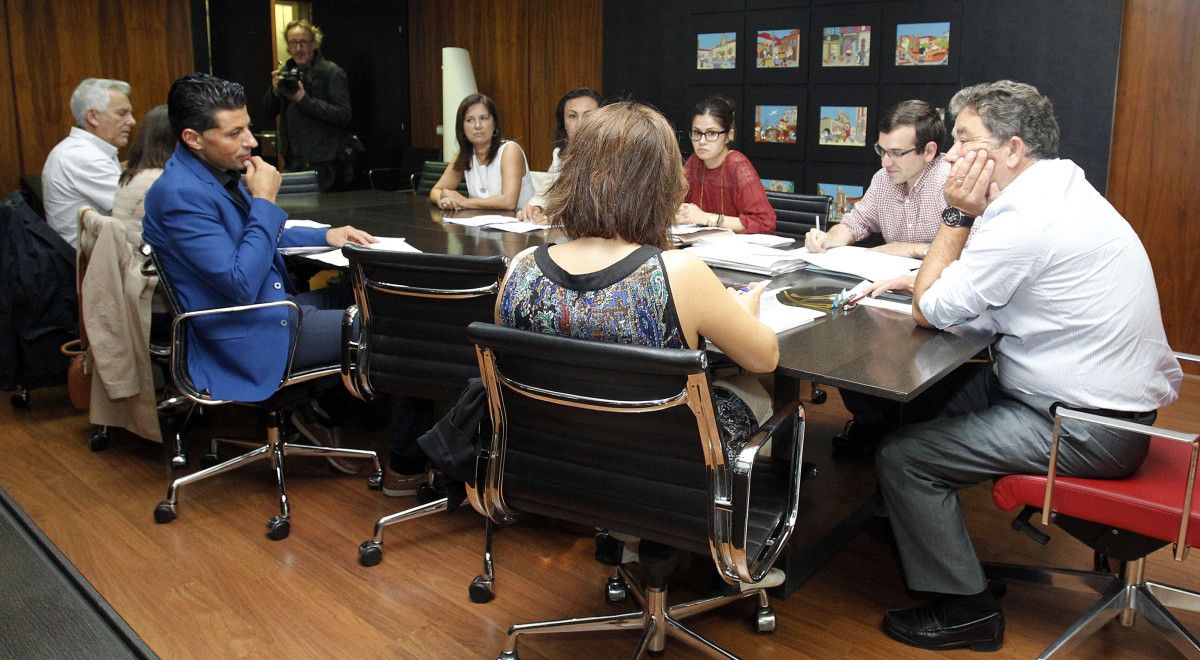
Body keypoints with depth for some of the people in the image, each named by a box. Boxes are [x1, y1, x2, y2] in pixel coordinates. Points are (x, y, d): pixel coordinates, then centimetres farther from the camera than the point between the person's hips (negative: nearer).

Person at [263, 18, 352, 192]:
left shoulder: (332, 72, -10)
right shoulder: (287, 71, 9)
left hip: (321, 163, -6)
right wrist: (275, 91, -7)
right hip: (292, 159, 6)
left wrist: (304, 100, -21)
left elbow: (344, 115, -19)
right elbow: (269, 111, 14)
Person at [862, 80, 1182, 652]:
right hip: (1110, 396, 10)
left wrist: (958, 215, -11)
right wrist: (918, 279, 4)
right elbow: (984, 279, 16)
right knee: (922, 397, 17)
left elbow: (933, 312, -15)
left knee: (902, 455, -13)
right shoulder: (1059, 185, 7)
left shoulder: (1025, 218, -25)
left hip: (1088, 428, -10)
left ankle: (966, 610, 2)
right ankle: (916, 526, 32)